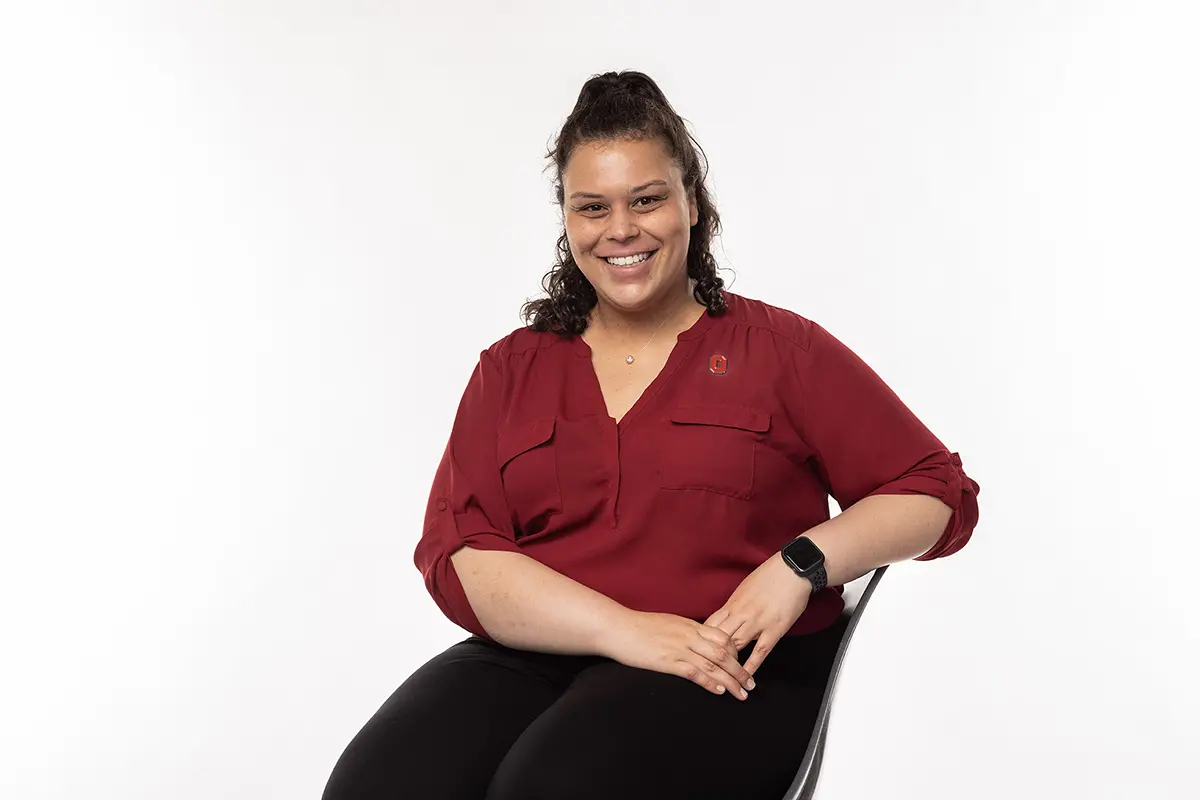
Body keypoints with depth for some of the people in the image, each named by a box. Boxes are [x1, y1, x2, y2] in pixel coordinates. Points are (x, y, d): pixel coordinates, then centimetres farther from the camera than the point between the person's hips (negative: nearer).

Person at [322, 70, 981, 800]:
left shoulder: (780, 350, 10)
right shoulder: (512, 369, 16)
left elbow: (939, 494, 8)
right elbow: (457, 554, 2)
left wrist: (800, 563, -10)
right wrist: (626, 630, -13)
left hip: (730, 676, -3)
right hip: (533, 658, 3)